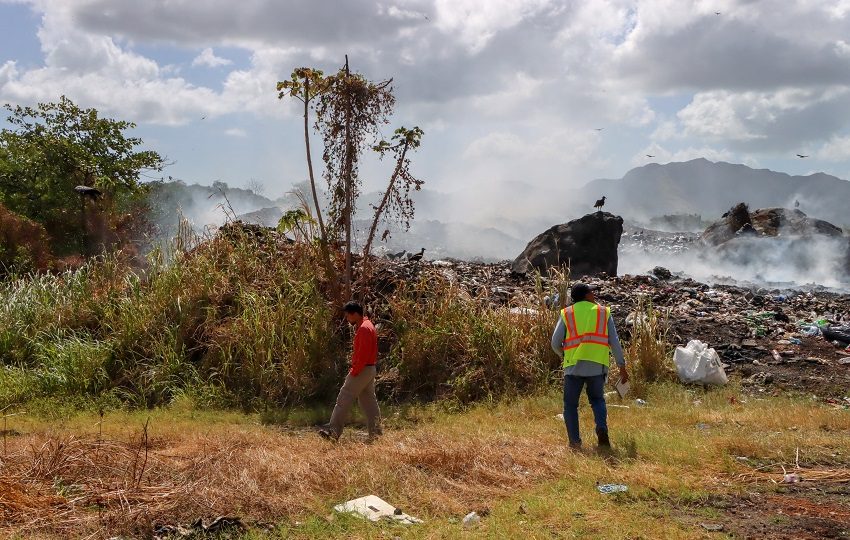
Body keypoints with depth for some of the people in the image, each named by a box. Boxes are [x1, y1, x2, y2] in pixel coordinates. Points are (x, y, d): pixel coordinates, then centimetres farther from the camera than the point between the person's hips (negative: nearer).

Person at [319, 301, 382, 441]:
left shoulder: (364, 329, -17)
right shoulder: (367, 326, 15)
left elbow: (363, 355, -23)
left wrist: (354, 372, -20)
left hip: (362, 370, -10)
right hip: (370, 369, 10)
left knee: (344, 400, -8)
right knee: (368, 401, 11)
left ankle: (333, 432, -8)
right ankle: (375, 433, 11)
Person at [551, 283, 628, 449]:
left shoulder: (567, 314, 9)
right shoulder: (604, 312, 11)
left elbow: (556, 343, 4)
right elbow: (614, 342, 7)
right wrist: (622, 366, 12)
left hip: (574, 366, -1)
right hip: (597, 366, 1)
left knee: (571, 404, 12)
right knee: (597, 400, 21)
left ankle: (574, 440, 5)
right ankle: (602, 429, -1)